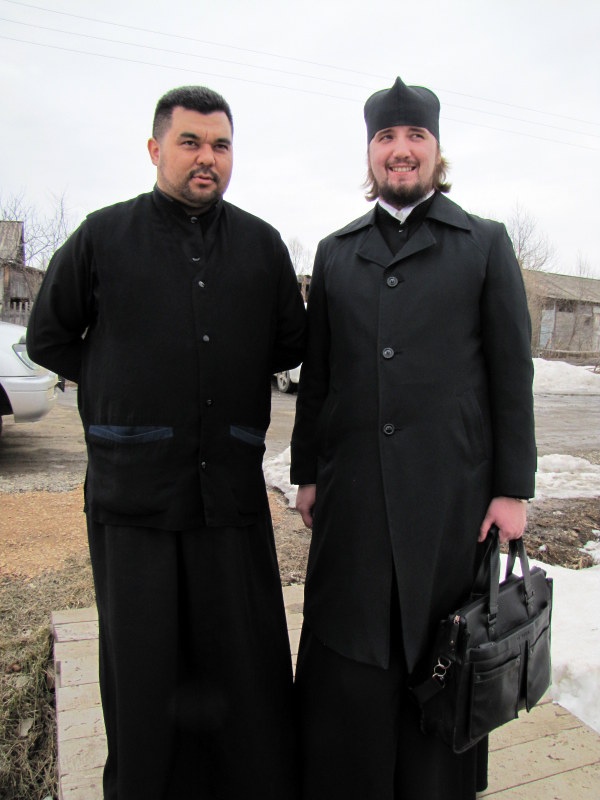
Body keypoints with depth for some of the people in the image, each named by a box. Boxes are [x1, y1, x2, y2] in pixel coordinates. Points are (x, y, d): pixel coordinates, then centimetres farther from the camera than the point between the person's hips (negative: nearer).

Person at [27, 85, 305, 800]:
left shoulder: (262, 245, 9)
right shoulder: (103, 237, 4)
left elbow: (291, 344, 19)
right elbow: (48, 337, 12)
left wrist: (229, 378, 11)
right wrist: (125, 391, 7)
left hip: (231, 485, 2)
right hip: (131, 486, -1)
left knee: (249, 661, 9)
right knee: (141, 661, 10)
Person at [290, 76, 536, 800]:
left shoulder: (485, 244, 5)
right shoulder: (335, 252, 12)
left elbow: (512, 373, 1)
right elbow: (315, 375, 12)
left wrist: (513, 488, -4)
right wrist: (307, 472, 9)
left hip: (451, 491, -1)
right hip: (352, 492, 2)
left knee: (439, 659, 11)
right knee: (346, 662, 9)